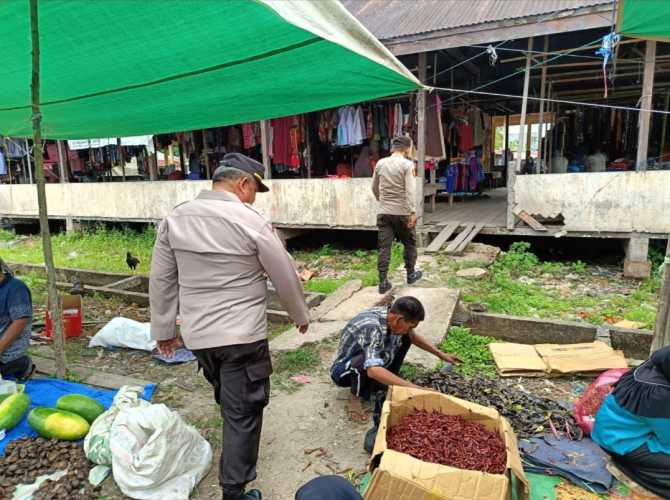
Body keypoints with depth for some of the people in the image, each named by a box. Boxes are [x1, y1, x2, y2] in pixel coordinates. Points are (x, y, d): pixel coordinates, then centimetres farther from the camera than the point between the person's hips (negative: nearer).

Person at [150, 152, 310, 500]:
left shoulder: (174, 219, -1)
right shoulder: (252, 222, -15)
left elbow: (161, 279, 5)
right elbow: (286, 277, -6)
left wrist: (163, 329, 15)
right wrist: (301, 316, 11)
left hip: (197, 335, 7)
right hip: (242, 335, -6)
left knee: (229, 402, 28)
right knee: (243, 412, 8)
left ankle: (234, 464, 50)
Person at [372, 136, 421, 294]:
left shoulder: (380, 163, 7)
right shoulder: (407, 164, -8)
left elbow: (374, 188, 15)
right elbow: (410, 191, -17)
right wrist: (413, 212, -18)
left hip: (384, 212, 4)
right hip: (402, 212, -3)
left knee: (384, 247, 4)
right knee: (409, 243, 17)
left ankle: (383, 282, 2)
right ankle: (410, 274, 29)